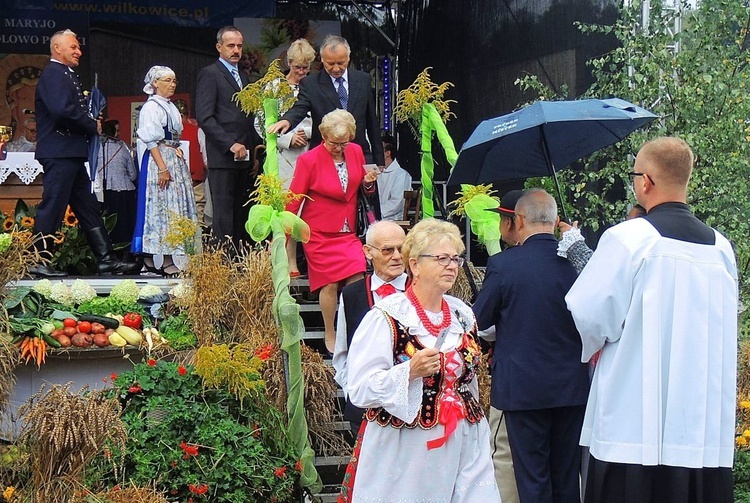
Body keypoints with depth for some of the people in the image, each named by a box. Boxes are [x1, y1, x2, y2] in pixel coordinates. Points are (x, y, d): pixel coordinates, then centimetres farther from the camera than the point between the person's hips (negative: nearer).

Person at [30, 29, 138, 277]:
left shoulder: (67, 76, 20)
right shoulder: (53, 74, -12)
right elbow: (62, 110, -25)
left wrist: (91, 123, 3)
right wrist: (93, 126, -13)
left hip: (71, 154, 11)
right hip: (59, 152, -11)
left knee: (88, 208, 9)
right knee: (52, 206, -6)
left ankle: (106, 259, 11)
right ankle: (38, 262, -1)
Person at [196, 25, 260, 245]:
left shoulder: (243, 77, 22)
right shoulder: (209, 74, -3)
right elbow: (204, 117, -12)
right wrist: (230, 144, -17)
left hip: (243, 158, 7)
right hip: (222, 158, -7)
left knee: (240, 214, 5)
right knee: (223, 215, -9)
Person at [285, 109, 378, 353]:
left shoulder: (356, 152, 4)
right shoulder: (309, 160, -9)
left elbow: (362, 189, 19)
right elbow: (294, 200, -5)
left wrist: (368, 183, -5)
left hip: (348, 231, 4)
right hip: (320, 232, -4)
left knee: (357, 278, -10)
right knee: (330, 284, -7)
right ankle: (330, 337, 9)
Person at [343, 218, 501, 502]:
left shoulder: (463, 315, 11)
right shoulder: (386, 319, -9)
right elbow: (359, 390, -16)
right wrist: (410, 371, -27)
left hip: (461, 447, 5)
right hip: (404, 453, -5)